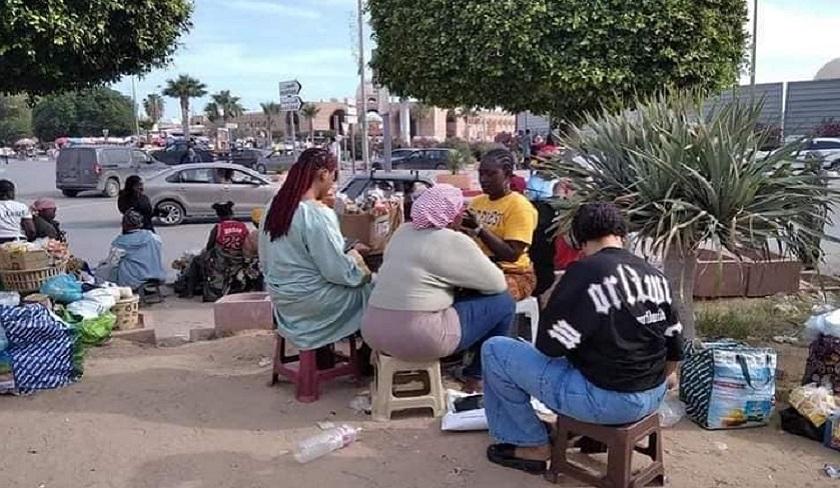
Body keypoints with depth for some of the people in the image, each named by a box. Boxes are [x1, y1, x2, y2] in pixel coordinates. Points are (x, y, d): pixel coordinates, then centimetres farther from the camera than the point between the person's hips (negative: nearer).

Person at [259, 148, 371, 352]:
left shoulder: (276, 207, 3)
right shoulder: (318, 216, -24)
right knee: (370, 290, 2)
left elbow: (265, 261, 12)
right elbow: (338, 271, -22)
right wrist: (364, 272, -2)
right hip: (309, 300, -9)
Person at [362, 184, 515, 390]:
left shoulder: (403, 232, 11)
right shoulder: (454, 241, -10)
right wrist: (470, 280, 18)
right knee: (503, 302, 5)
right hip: (417, 338, -8)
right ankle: (477, 376, 18)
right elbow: (497, 284, -1)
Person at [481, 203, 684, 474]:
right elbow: (674, 340, 15)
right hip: (653, 396, 8)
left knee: (494, 351, 1)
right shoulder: (655, 275, 5)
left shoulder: (585, 272, -16)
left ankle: (534, 446, 12)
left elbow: (548, 345, -15)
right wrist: (664, 376, 36)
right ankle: (597, 430, 28)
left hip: (609, 399, -8)